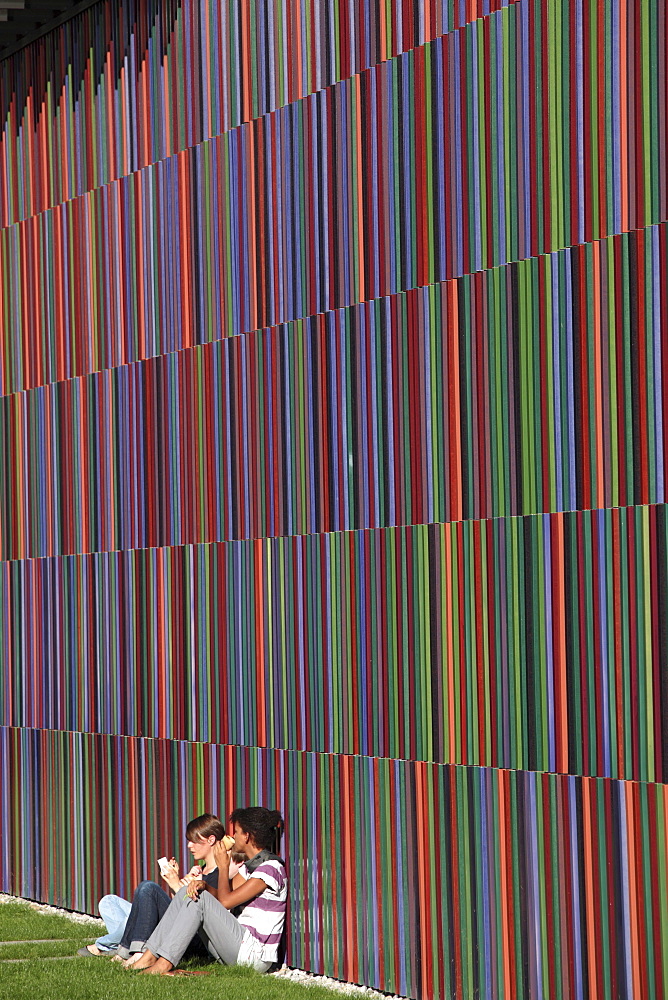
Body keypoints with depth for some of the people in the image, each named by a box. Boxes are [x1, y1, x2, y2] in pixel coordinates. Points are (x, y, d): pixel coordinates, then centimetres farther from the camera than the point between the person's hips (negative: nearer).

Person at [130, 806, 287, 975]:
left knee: (201, 900, -19)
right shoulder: (250, 866, 17)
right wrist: (203, 884, -13)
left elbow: (225, 902, -16)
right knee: (186, 893, 5)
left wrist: (223, 866, -3)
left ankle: (164, 963, -21)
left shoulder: (271, 868, -13)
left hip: (254, 954, -9)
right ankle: (150, 956, -3)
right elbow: (220, 895, 7)